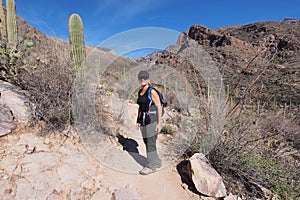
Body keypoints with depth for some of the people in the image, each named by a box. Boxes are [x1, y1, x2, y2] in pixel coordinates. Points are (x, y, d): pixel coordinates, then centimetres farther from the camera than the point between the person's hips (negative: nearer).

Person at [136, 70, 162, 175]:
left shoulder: (152, 92, -12)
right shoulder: (140, 92, 11)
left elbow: (159, 107, -12)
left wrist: (159, 123, -15)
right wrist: (138, 121, 13)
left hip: (152, 120, -8)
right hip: (144, 120, 8)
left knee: (150, 143, -3)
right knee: (147, 142, 13)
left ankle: (151, 166, 12)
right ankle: (157, 162, 29)